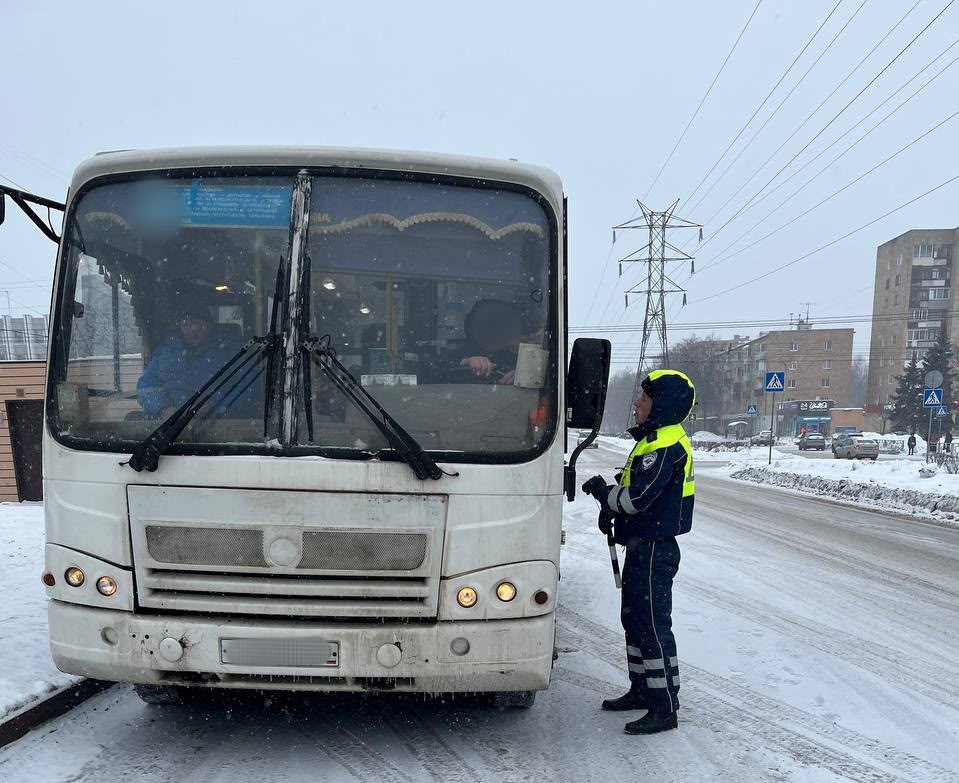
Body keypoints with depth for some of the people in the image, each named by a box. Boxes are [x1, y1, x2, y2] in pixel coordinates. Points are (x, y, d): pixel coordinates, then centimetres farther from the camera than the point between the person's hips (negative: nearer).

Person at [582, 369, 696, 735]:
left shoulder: (666, 446, -20)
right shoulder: (656, 440, 15)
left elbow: (637, 499, -25)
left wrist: (603, 492, -8)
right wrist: (612, 504, 5)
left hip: (654, 550, -11)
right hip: (644, 547, 11)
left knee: (653, 626, -4)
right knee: (634, 619, 19)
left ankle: (665, 709, 6)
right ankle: (642, 690, 33)